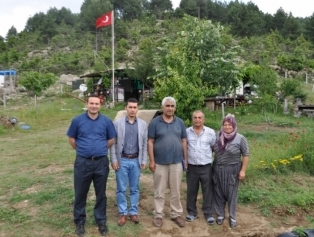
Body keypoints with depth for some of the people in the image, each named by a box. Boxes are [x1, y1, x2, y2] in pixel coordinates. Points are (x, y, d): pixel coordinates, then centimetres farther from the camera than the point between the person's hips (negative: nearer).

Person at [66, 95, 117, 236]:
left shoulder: (106, 121, 0)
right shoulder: (77, 120, -2)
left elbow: (112, 139, 11)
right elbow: (71, 138, 9)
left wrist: (101, 149, 10)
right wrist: (81, 150, 8)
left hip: (101, 162, 1)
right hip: (82, 162, 0)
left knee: (101, 194, 13)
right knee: (80, 194, 10)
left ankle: (101, 221, 29)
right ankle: (79, 221, 29)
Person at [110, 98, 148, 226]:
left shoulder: (143, 124, 2)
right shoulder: (117, 123, -4)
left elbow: (145, 144, 4)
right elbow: (113, 143, -3)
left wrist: (144, 161, 2)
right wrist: (114, 160, -7)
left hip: (136, 160, 2)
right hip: (122, 160, -1)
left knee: (135, 189, 11)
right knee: (121, 189, 7)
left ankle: (133, 212, 25)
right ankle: (123, 213, 22)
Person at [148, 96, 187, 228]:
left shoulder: (180, 122, 4)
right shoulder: (155, 122, -4)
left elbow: (184, 141, 8)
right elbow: (150, 142, -4)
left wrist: (185, 159, 6)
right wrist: (152, 160, -8)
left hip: (177, 162, 2)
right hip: (160, 162, -2)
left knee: (176, 190, 12)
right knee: (159, 191, 9)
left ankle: (176, 214, 27)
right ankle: (158, 215, 23)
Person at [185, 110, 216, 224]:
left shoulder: (211, 132, -2)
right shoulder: (187, 132, -1)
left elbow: (215, 147, 8)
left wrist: (207, 155, 7)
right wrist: (185, 159, 4)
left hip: (206, 167, 0)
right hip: (191, 167, 1)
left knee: (208, 191, 8)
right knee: (191, 191, 12)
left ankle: (208, 214, 23)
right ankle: (192, 212, 28)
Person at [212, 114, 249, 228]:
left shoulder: (240, 138, -9)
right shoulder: (217, 136, 1)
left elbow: (246, 155, -7)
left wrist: (243, 170, -11)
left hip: (232, 170, -3)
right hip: (218, 169, 3)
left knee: (231, 193, 8)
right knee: (219, 193, 10)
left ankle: (232, 217, 22)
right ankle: (220, 214, 26)